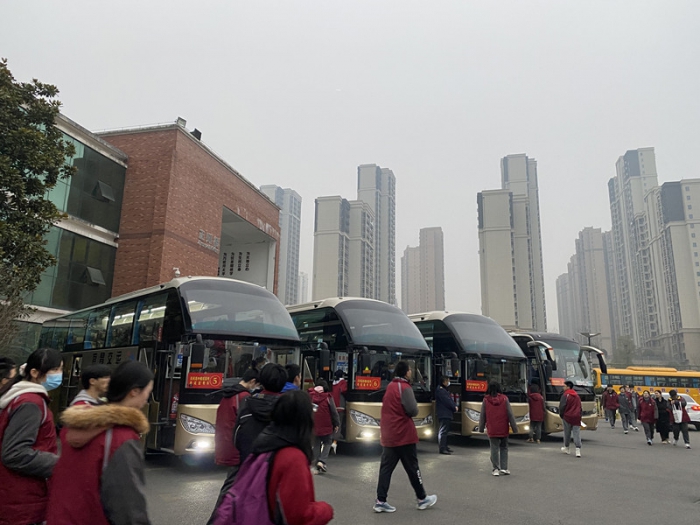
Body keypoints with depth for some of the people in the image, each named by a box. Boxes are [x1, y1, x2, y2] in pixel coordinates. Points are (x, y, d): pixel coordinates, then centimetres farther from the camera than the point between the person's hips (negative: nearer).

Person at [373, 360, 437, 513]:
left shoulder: (390, 387, 12)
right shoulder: (404, 388, -15)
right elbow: (413, 411, -19)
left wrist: (399, 412, 10)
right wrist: (414, 409, 1)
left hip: (388, 435, 7)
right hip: (403, 435, -7)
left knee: (386, 468, 5)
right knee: (412, 468, 6)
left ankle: (380, 501, 3)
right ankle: (422, 499, 19)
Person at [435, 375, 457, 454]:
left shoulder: (445, 390, 19)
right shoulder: (440, 390, -14)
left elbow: (450, 399, 16)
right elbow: (447, 401, -18)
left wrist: (455, 406, 0)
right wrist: (454, 407, -7)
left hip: (447, 413, 11)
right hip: (443, 414, -11)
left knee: (446, 430, 15)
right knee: (443, 431, -10)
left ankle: (445, 446, 23)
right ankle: (442, 448, -10)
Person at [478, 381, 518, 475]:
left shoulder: (486, 400, -5)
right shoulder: (504, 399, -6)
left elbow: (482, 416, 1)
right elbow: (510, 415, -4)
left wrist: (481, 428, 12)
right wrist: (514, 428, 3)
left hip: (491, 430, 0)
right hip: (503, 429, 0)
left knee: (494, 449, 6)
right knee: (504, 448, 14)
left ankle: (496, 469, 6)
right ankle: (504, 468, 10)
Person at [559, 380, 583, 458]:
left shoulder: (565, 395, -10)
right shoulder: (577, 396, 11)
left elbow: (562, 406, -14)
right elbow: (580, 407, 15)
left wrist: (561, 415, 1)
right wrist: (578, 415, 20)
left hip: (567, 417, -4)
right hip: (577, 417, 4)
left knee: (567, 433, 10)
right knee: (577, 433, 0)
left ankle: (566, 448, 24)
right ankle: (578, 450, -11)